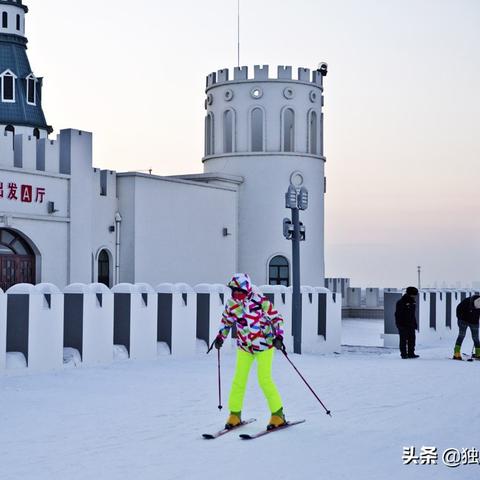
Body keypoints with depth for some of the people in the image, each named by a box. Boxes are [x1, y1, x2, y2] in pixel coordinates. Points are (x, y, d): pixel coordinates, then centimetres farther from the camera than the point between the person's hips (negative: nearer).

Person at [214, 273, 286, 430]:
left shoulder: (260, 301, -19)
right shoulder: (231, 303, -5)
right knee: (239, 379, 0)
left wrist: (278, 337, -23)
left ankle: (278, 414, 2)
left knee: (264, 379, -11)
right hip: (244, 347, 5)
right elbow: (226, 320, 15)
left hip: (264, 345, -5)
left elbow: (276, 318, -11)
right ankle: (235, 415, 12)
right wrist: (221, 336, 6)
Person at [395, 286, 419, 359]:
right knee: (403, 340, -3)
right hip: (403, 325, -8)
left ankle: (411, 353, 14)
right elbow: (398, 314, -15)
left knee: (412, 339, 8)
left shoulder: (413, 302, 12)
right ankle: (403, 354, 2)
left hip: (411, 325, 8)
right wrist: (399, 324, -20)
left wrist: (415, 323, 17)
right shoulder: (401, 302, -14)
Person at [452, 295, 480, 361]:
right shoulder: (466, 301, -27)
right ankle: (456, 354, -18)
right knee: (462, 335, -14)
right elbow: (459, 308, -11)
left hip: (474, 322, 3)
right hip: (464, 320, -3)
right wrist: (459, 318, -11)